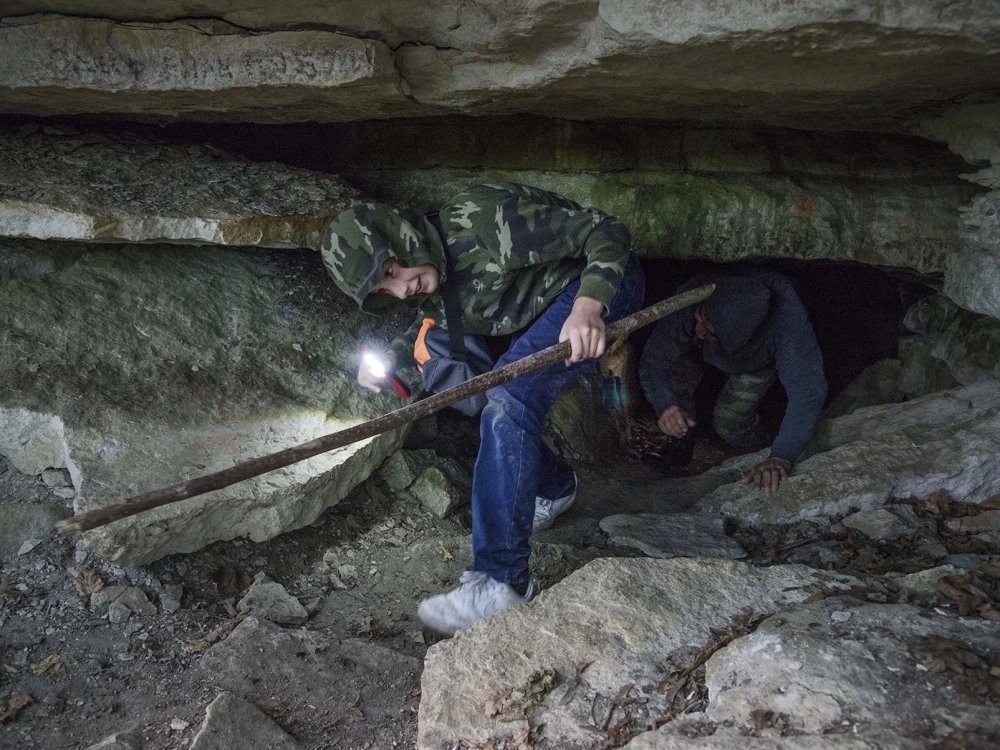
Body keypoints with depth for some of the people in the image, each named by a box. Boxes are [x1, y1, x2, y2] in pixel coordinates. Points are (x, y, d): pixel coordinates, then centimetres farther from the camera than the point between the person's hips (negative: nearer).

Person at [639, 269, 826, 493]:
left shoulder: (786, 313, -48)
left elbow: (807, 388, -52)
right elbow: (653, 361, -36)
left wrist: (781, 457, -63)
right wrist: (665, 405, -56)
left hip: (762, 359, -2)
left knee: (728, 424, -16)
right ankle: (681, 443, 16)